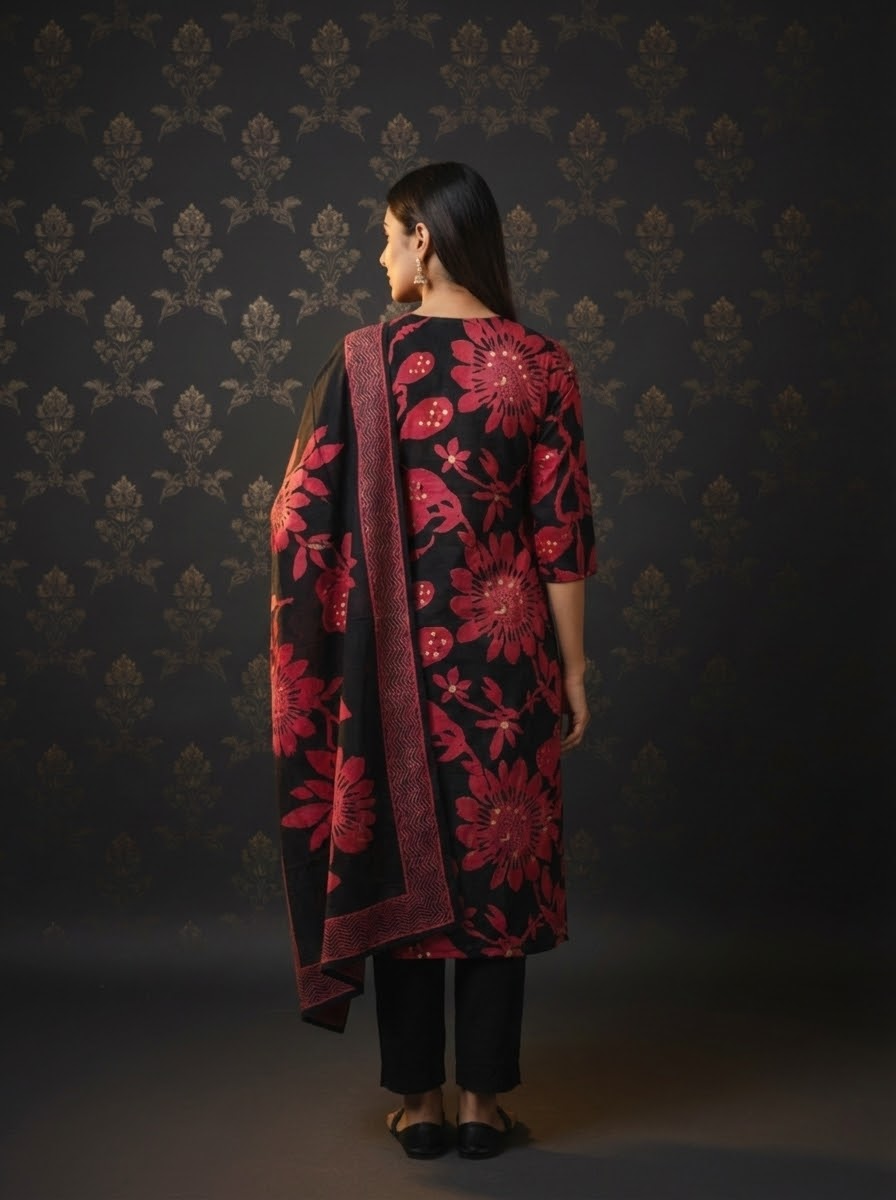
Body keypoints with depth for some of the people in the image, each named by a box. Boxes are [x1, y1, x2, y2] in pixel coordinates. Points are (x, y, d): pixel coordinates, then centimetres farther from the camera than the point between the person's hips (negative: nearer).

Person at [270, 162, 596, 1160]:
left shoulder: (363, 358, -5)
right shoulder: (540, 365, -2)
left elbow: (305, 518, -4)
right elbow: (562, 533, -3)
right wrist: (574, 669, 4)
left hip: (391, 655, 0)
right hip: (502, 651, 1)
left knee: (396, 858, 10)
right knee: (499, 858, 10)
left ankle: (416, 1099, 18)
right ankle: (483, 1098, 17)